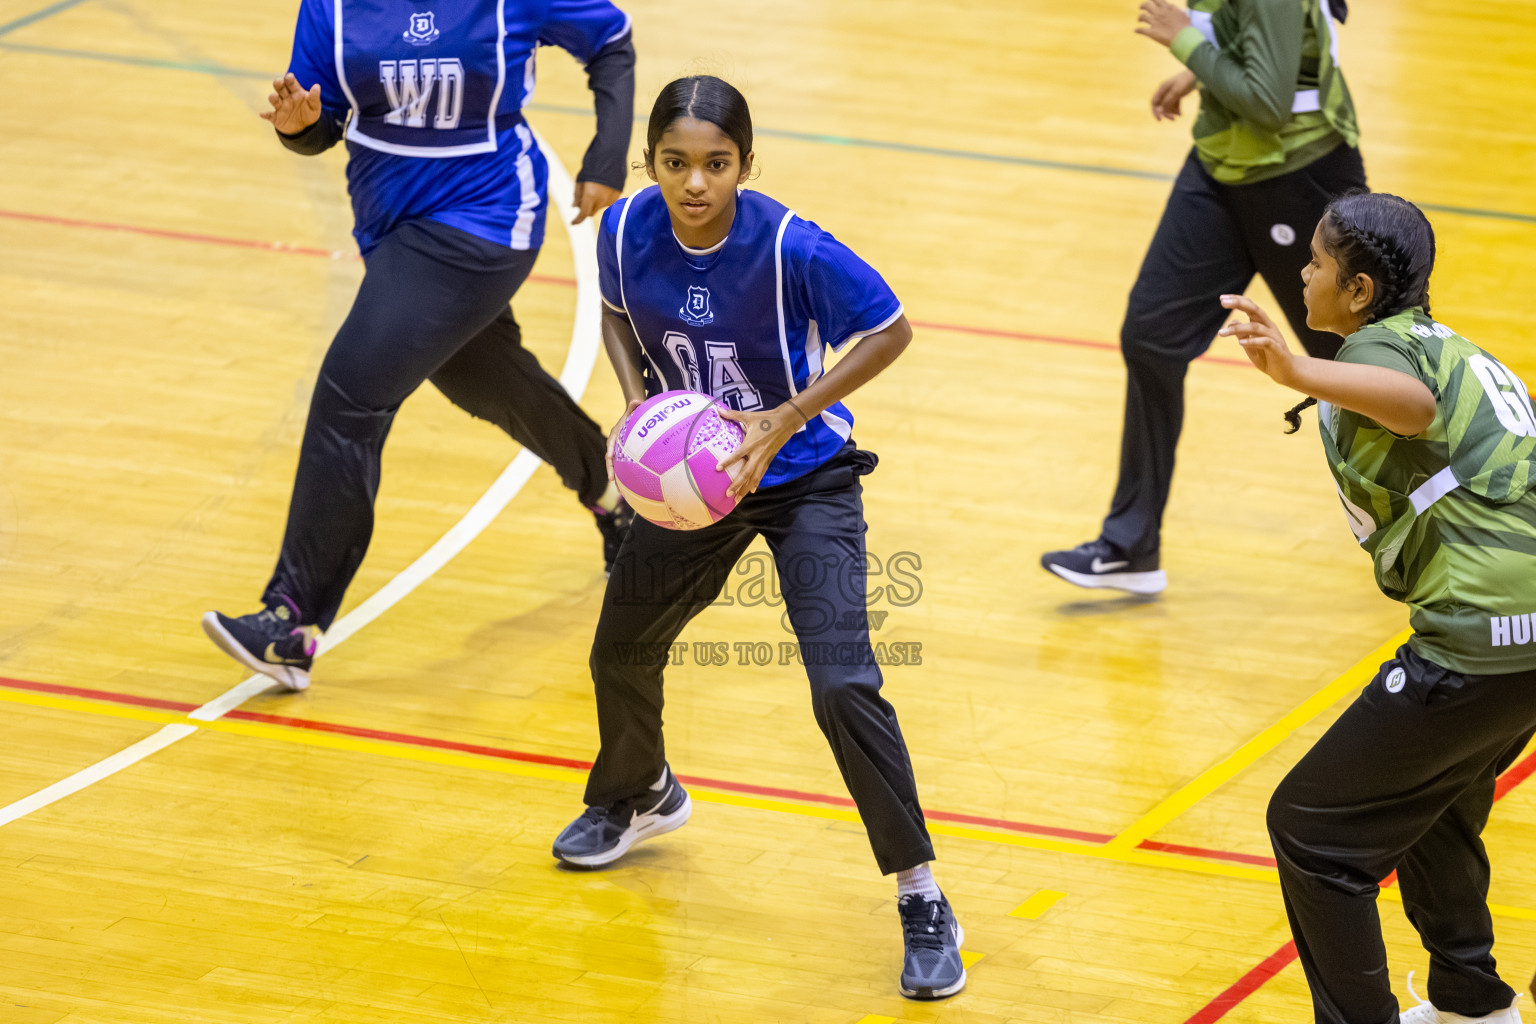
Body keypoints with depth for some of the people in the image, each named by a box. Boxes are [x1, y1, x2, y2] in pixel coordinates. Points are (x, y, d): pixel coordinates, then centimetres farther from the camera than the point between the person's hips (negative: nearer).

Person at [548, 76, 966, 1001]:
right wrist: (638, 403, -12)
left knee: (843, 685, -19)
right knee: (622, 652, 20)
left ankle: (922, 900, -7)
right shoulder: (626, 231, -16)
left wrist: (786, 419, -24)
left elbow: (890, 333, -17)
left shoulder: (790, 248, -29)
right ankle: (640, 796, 54)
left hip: (806, 480, -5)